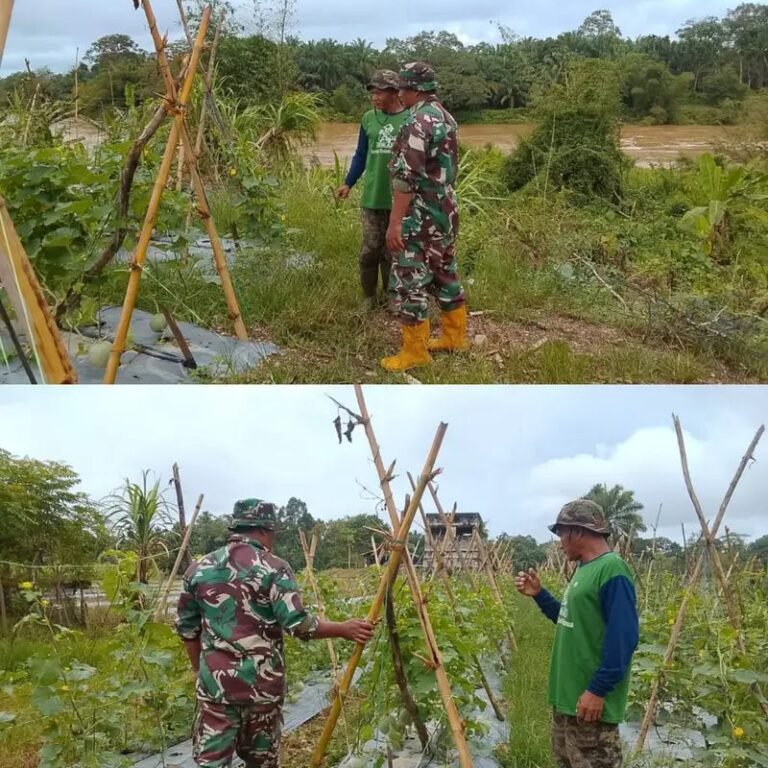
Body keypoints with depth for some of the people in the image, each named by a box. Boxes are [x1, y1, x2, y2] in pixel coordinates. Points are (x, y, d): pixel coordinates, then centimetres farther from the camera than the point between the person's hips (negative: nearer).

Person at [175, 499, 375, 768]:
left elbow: (187, 628, 12)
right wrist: (344, 629, -2)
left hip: (215, 683, 2)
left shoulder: (199, 569, 6)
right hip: (262, 684, -2)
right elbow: (298, 624, -14)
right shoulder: (274, 568, -8)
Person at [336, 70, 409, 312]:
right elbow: (361, 155, 13)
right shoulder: (369, 118, 5)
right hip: (372, 196, 2)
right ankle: (368, 296, 16)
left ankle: (390, 295, 21)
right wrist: (348, 183, 5)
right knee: (370, 249, 3)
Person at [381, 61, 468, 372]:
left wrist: (395, 222, -23)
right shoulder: (445, 117, 11)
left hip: (420, 216, -10)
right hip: (445, 211, 10)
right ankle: (455, 336, 28)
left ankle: (415, 351, 2)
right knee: (445, 273, 18)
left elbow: (406, 176, -24)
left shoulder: (419, 122, -20)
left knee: (409, 281, -3)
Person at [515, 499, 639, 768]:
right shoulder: (585, 569, 12)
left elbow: (623, 638, -22)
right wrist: (539, 595, 13)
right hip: (568, 695, 10)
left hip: (590, 700, -10)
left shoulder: (612, 570, -17)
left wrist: (598, 690, -23)